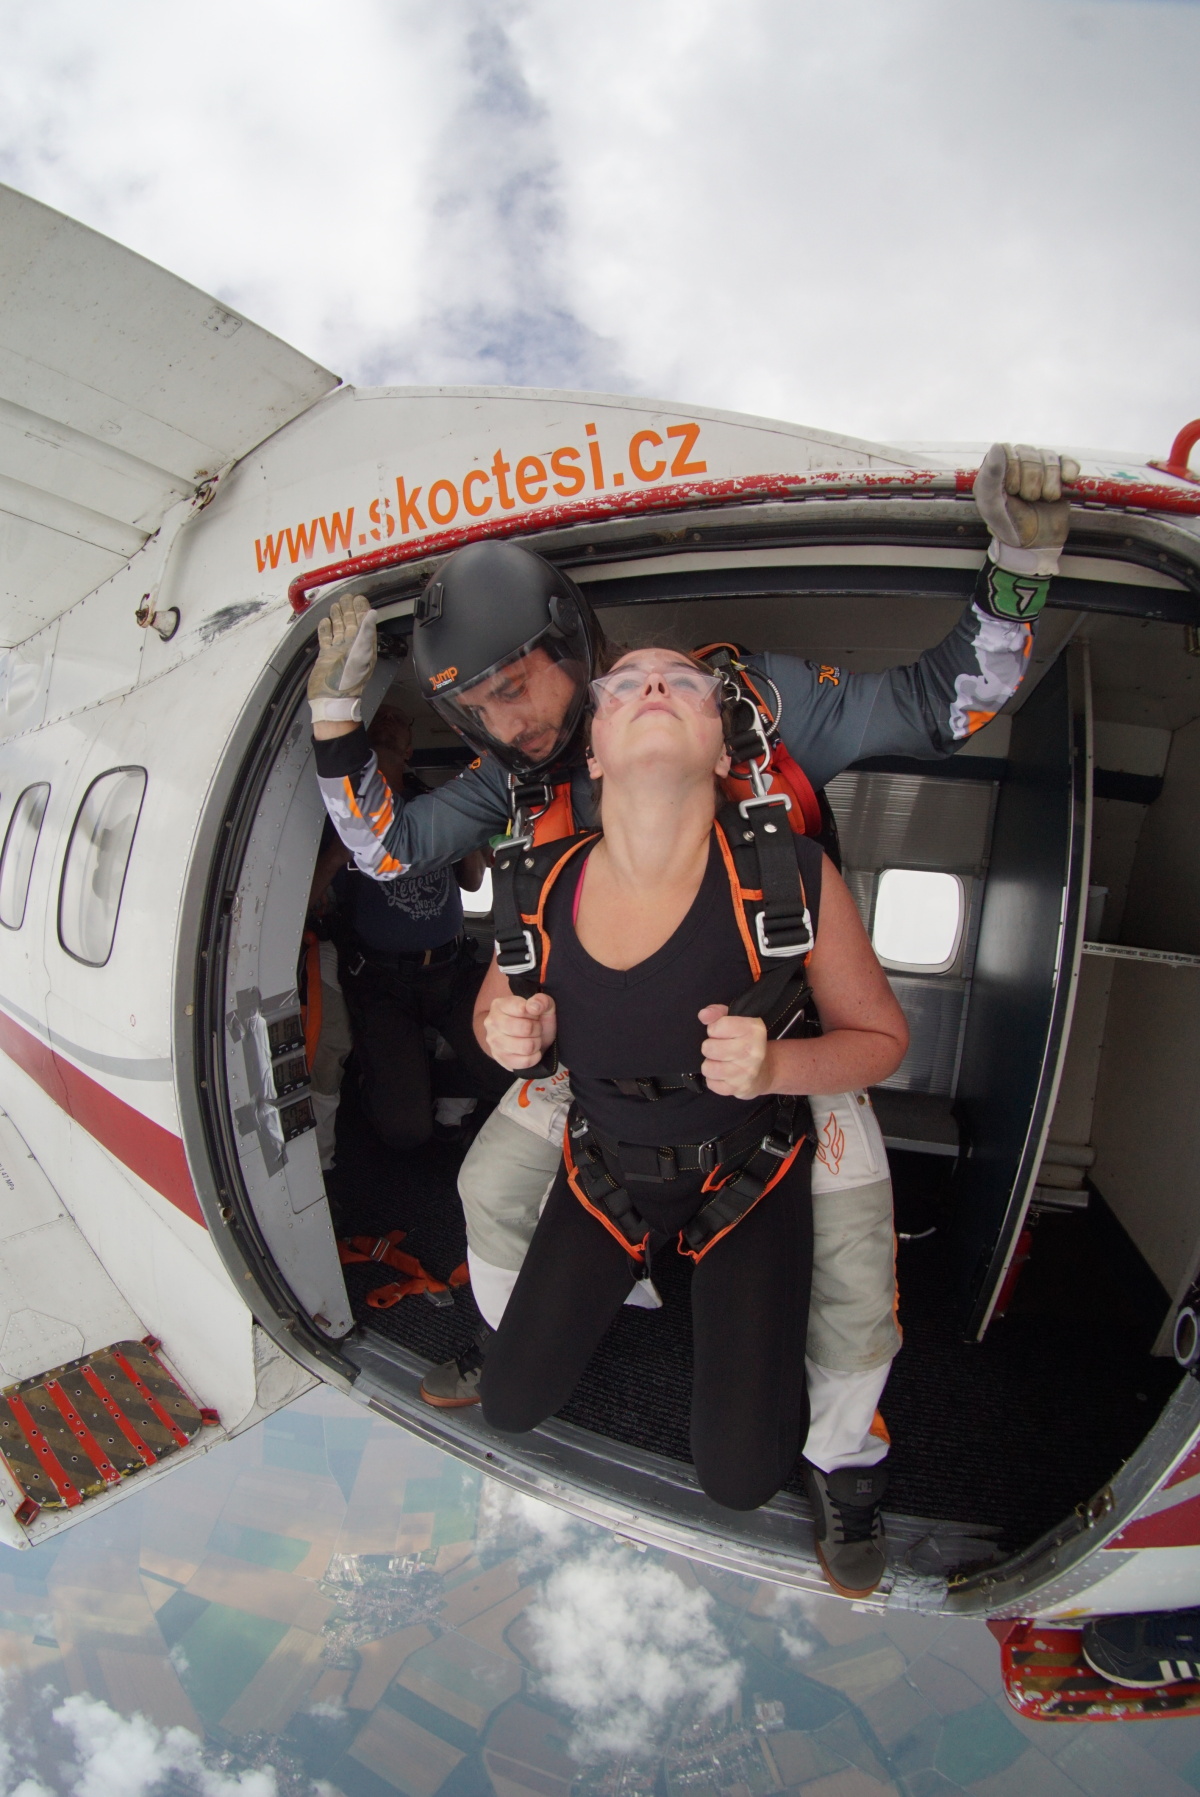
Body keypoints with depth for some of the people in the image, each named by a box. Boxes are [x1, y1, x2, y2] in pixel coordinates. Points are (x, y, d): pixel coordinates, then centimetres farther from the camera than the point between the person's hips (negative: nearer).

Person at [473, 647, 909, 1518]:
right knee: (511, 1403, 13)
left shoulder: (790, 876, -27)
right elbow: (493, 1005, 3)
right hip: (606, 1169, 3)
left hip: (747, 1175, -2)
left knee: (741, 1476, -1)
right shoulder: (541, 887, -19)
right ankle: (634, 1268, 38)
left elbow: (881, 1036, -11)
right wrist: (508, 1033, -22)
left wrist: (774, 1067, -31)